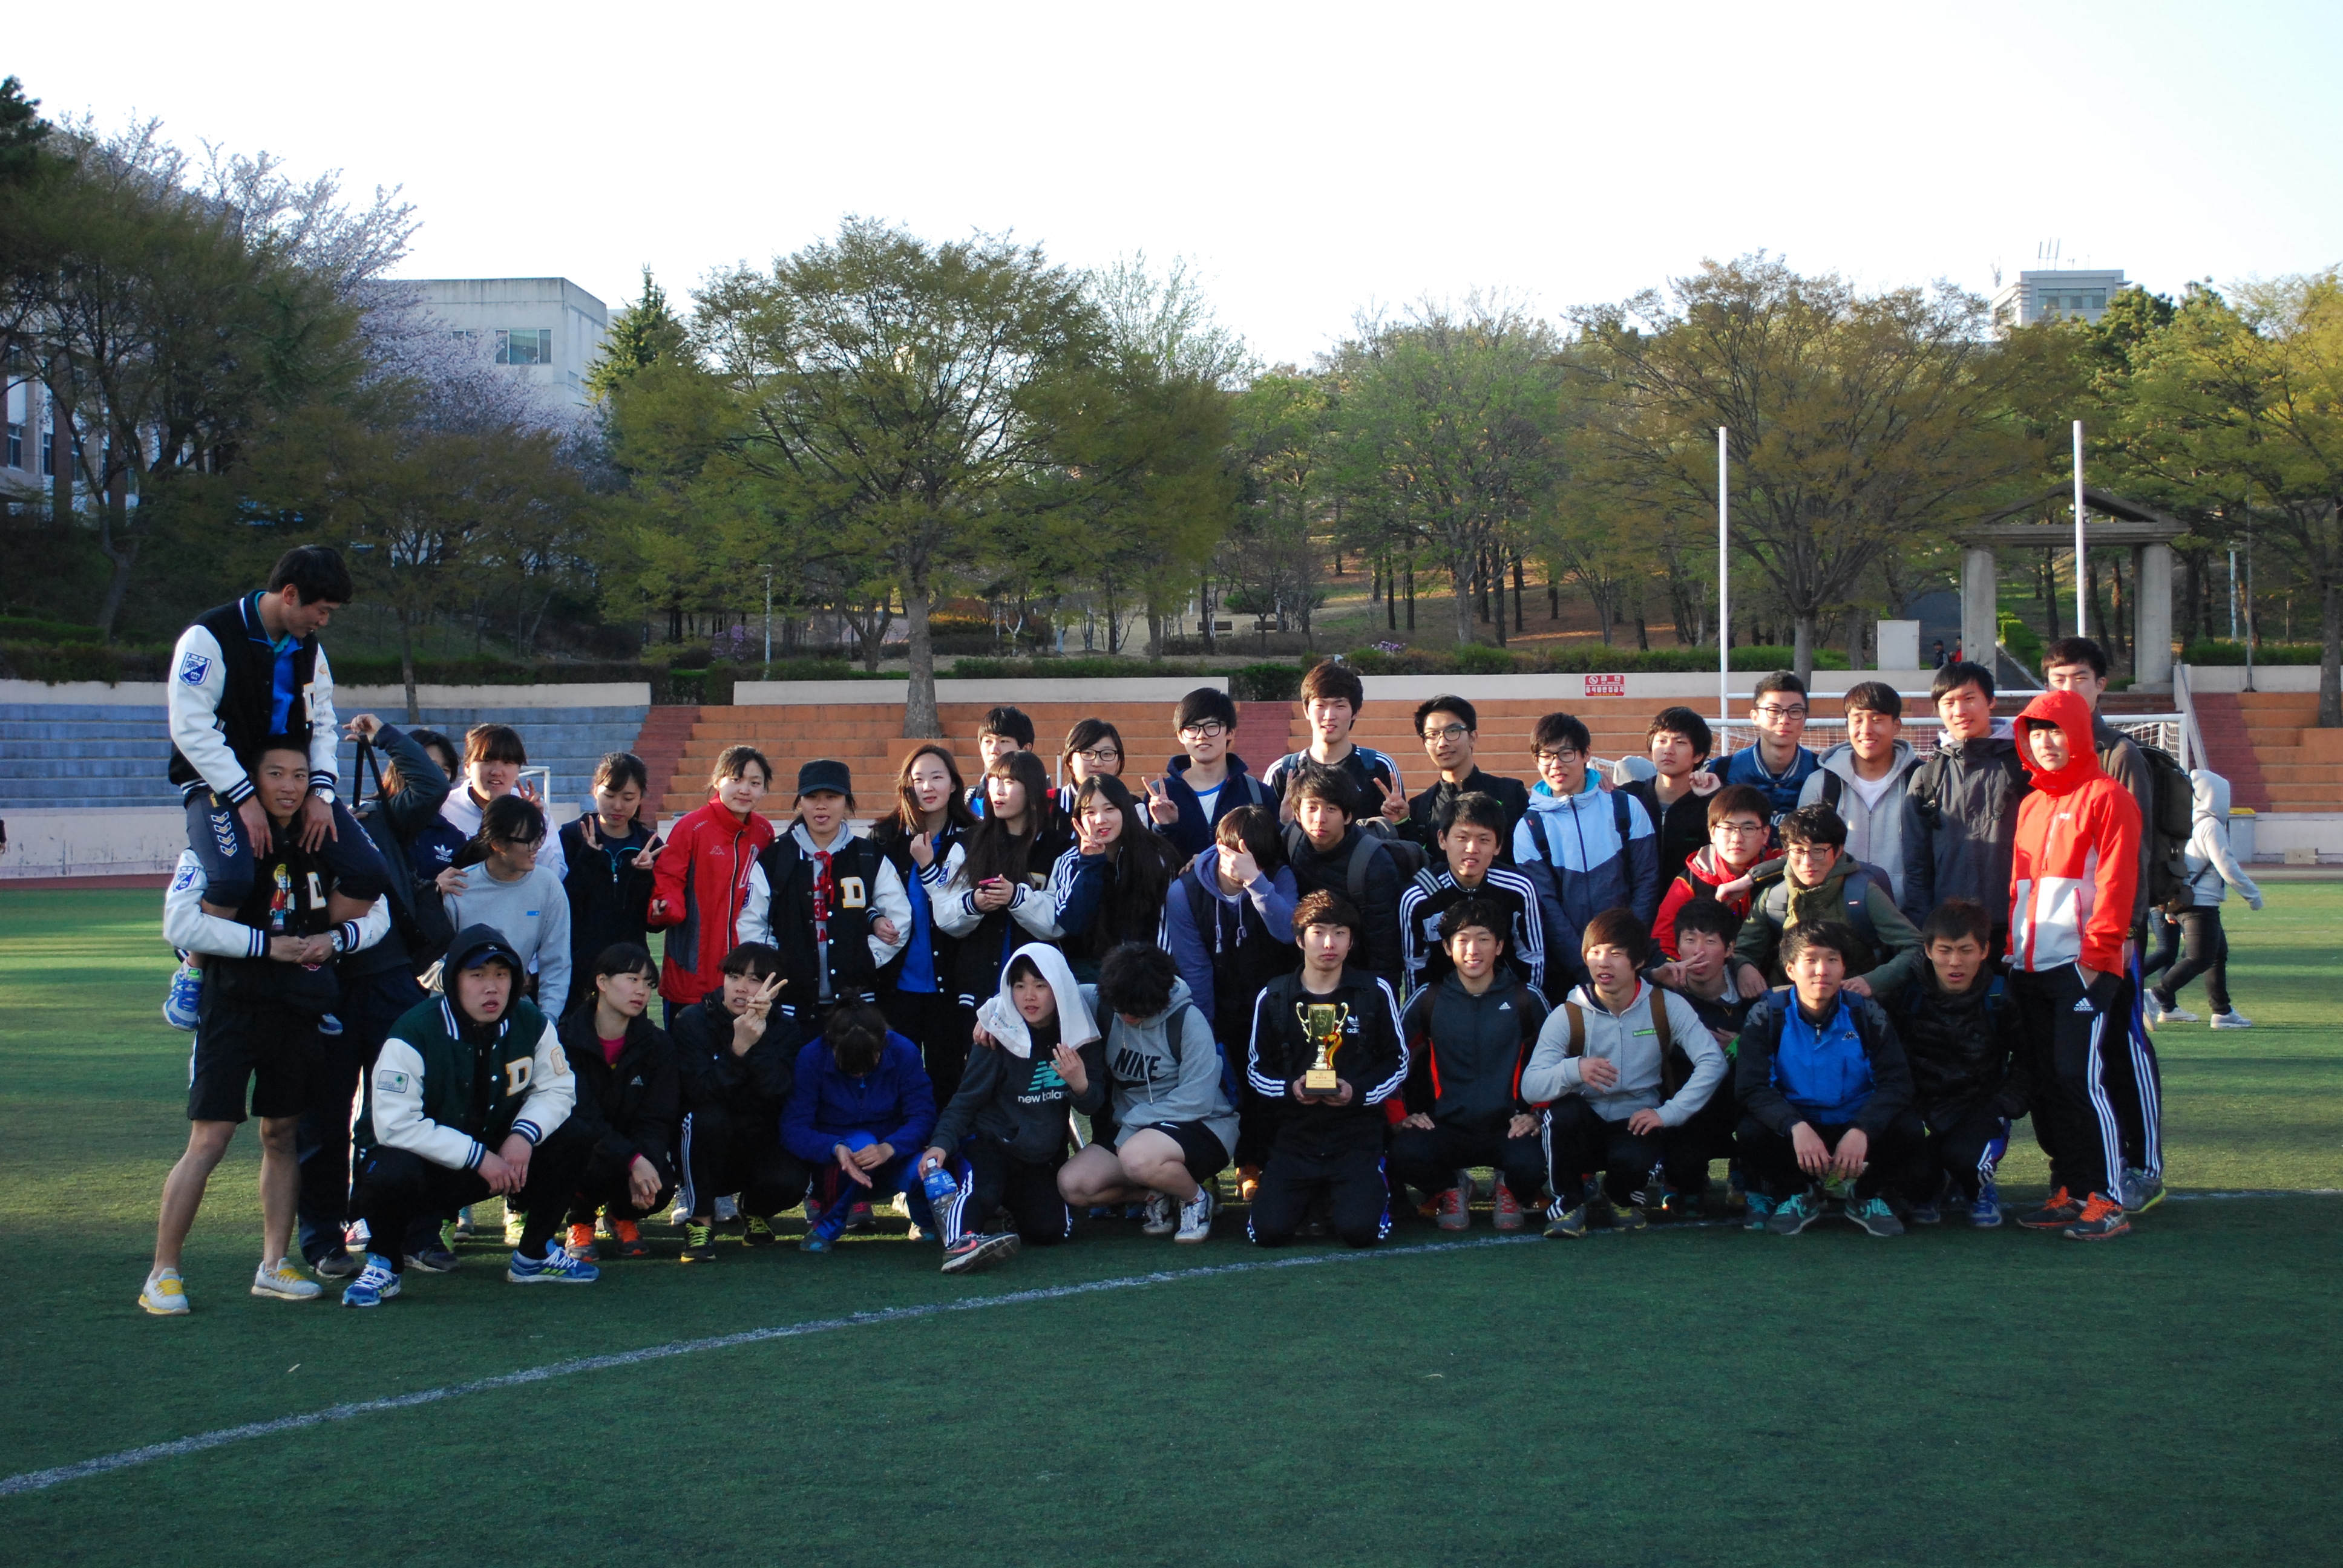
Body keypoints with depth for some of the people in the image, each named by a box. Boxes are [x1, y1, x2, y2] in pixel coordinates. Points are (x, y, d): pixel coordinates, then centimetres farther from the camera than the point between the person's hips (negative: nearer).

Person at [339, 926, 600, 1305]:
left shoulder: (530, 1024, -6)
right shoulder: (415, 1034, -23)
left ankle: (535, 1254, 9)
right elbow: (395, 1125, -28)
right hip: (416, 1159, -5)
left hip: (491, 1153, 5)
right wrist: (478, 1158, -29)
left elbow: (556, 1089, 2)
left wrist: (523, 1136, -20)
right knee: (390, 1175, -39)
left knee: (573, 1141, -11)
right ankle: (384, 1265, -5)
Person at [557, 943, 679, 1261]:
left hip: (636, 1151, 3)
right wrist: (633, 1161, -33)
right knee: (595, 1171, -38)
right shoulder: (566, 1040, -10)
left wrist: (647, 1163, -29)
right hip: (581, 1147, -3)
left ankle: (622, 1215, 9)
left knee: (661, 1186, -31)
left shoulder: (656, 1044, 0)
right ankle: (581, 1221, 1)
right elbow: (579, 1115, -20)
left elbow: (656, 1120, -6)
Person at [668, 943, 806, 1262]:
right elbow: (702, 1092, -24)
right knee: (707, 1118, -34)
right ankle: (700, 1219, -15)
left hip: (760, 1146, 2)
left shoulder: (784, 1033, -3)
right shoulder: (692, 1021, -9)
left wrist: (759, 1041, -34)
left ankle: (755, 1212, 11)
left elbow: (776, 1091, -22)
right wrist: (739, 1048, -36)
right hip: (705, 1153, -2)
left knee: (788, 1183, -29)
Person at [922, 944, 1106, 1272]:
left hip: (1042, 1158, 4)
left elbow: (1094, 1106, 4)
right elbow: (966, 1098, -8)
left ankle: (1014, 1203, 15)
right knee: (979, 1192, -35)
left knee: (1051, 1231, -14)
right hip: (990, 1143, -4)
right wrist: (942, 1142, -26)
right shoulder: (1000, 1036, -10)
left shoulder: (1080, 1036, -1)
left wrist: (1080, 1085, -22)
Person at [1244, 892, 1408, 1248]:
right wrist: (1290, 1089, -12)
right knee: (1270, 1231, -15)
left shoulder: (1376, 992, 0)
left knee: (1360, 1231, -22)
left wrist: (1358, 1093, -13)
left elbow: (1398, 1062, 5)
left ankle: (1373, 1189, 17)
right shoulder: (1273, 997, 3)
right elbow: (1256, 1070, 10)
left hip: (1358, 1134, -1)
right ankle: (1313, 1194, 21)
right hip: (1295, 1135, 2)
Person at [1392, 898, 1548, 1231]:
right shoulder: (1429, 1000, 4)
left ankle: (1509, 1189, 8)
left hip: (1507, 1128, 0)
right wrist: (1399, 1115, -2)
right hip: (1446, 1127, 0)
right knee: (1406, 1154, -33)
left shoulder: (1525, 999, 4)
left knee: (1529, 1163, -35)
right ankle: (1452, 1187, 7)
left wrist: (1537, 1115, 2)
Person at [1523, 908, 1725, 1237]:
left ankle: (1623, 1198, 5)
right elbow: (1529, 1086, -19)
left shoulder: (1666, 1006, -6)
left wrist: (1668, 1113, -25)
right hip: (1583, 1129, 1)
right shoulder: (1567, 1016, -8)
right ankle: (1569, 1202, -7)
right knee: (1564, 1109, -33)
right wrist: (1574, 1070, -40)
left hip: (1638, 1123, -1)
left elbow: (1712, 1062, -15)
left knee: (1633, 1159, -35)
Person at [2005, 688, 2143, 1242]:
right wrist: (2012, 945, 11)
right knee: (2045, 1083, 7)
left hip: (2083, 965, -7)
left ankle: (2108, 1201, -9)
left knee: (2081, 1077, -12)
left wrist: (2097, 952, -16)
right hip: (2031, 967, 7)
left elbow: (2116, 882, -10)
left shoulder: (2107, 798, -3)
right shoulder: (2031, 805, 18)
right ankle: (2068, 1192, 15)